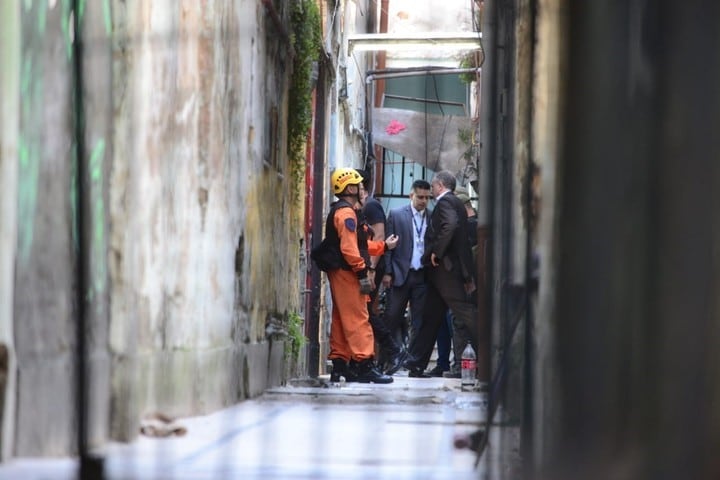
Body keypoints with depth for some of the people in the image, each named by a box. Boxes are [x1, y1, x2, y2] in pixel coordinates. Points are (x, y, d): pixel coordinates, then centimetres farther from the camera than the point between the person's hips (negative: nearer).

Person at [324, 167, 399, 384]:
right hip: (347, 272, -11)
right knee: (357, 319, -12)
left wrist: (383, 246, 27)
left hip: (339, 273, 11)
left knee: (341, 320, 11)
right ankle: (364, 364, -15)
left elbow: (358, 244, 25)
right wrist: (363, 272, -21)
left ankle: (339, 364, 14)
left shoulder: (339, 211, 21)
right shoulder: (346, 213, -13)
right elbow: (349, 248, -22)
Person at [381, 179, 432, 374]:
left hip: (422, 276, 2)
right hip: (401, 274, -2)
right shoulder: (396, 215, 3)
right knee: (392, 318, -1)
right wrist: (387, 272, -7)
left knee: (419, 321, 3)